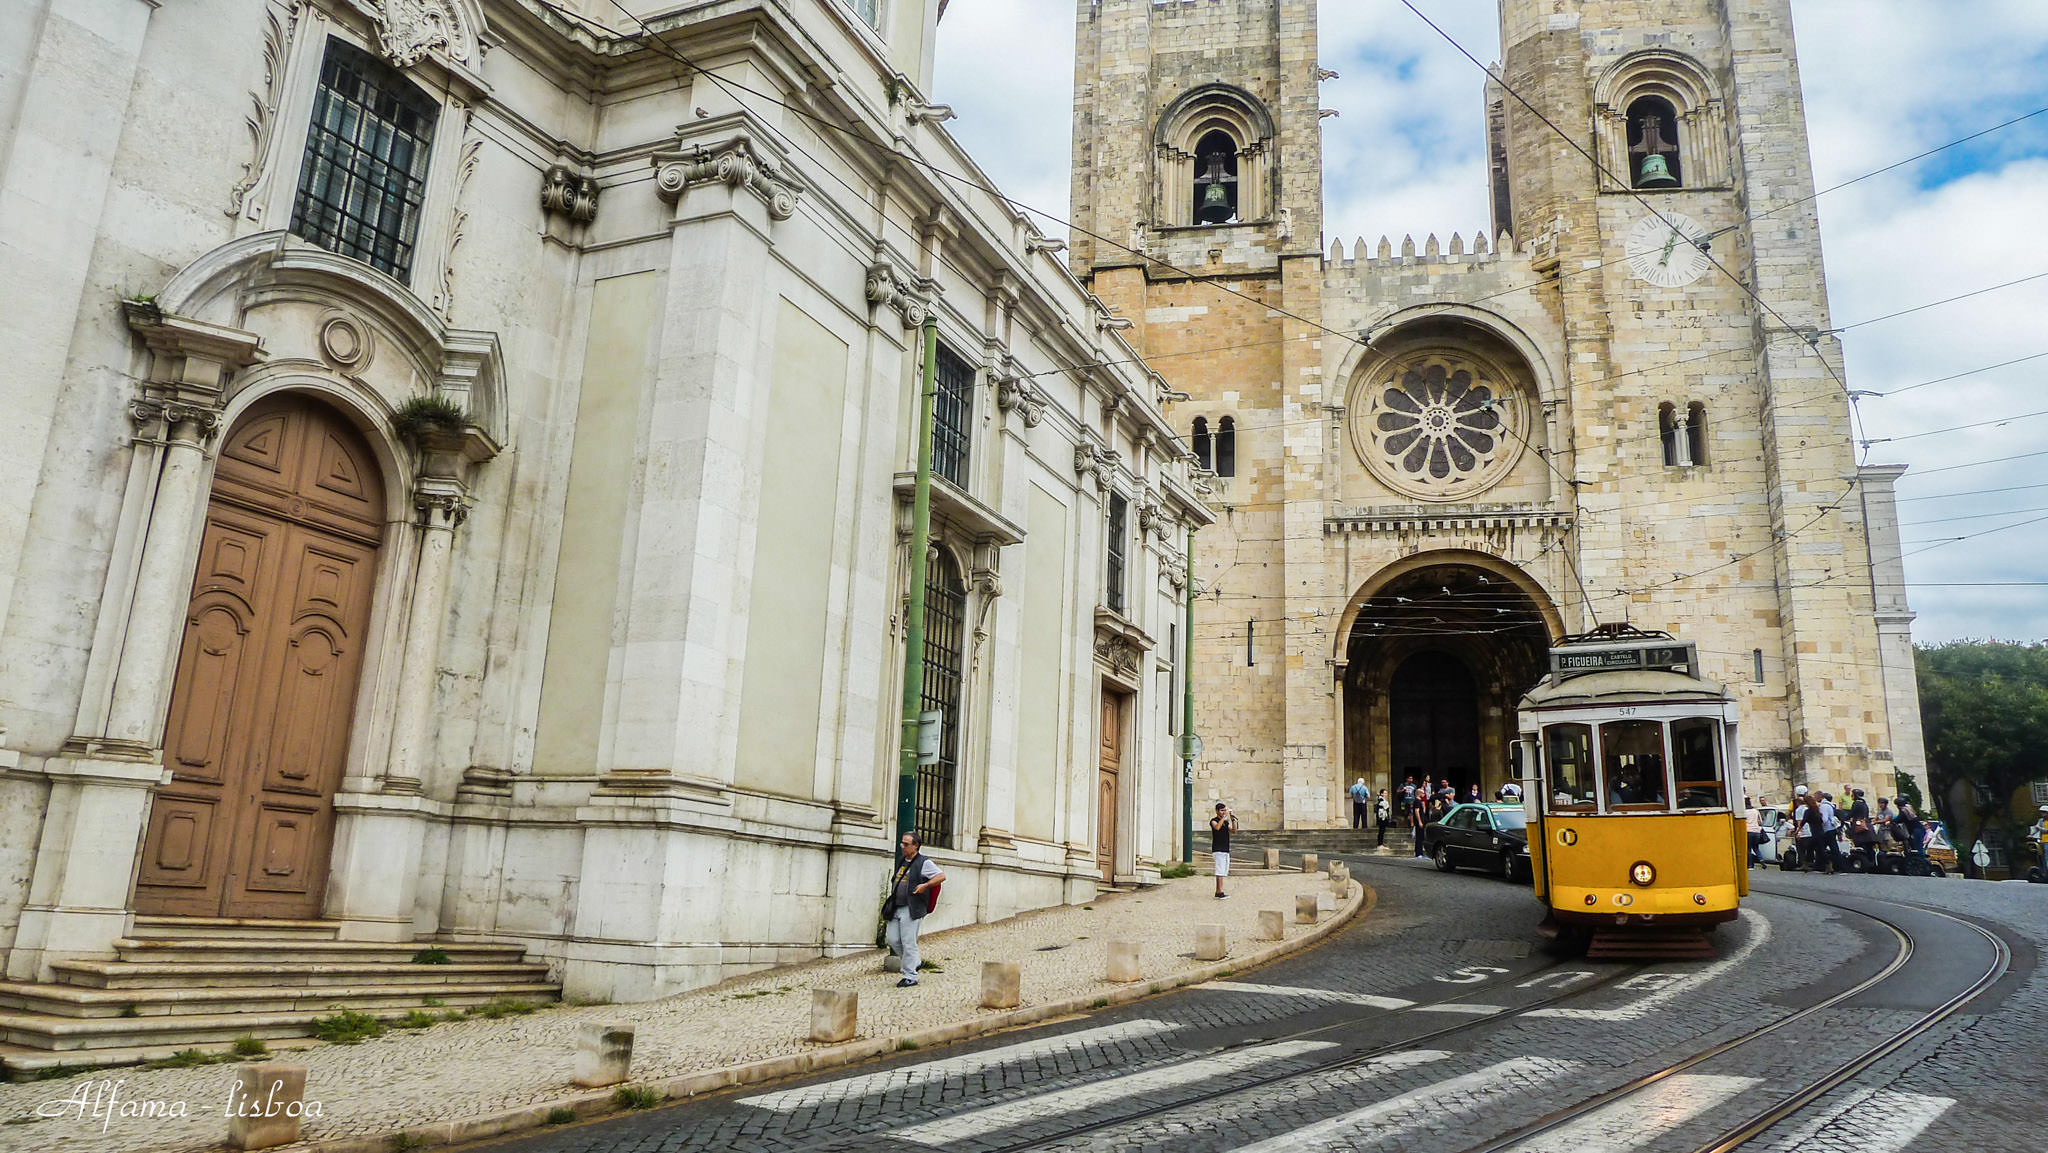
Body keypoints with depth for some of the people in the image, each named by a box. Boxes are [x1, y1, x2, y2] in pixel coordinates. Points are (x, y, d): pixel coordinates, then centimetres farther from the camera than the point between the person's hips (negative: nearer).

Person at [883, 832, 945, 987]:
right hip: (896, 908, 8)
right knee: (893, 940, 6)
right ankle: (915, 961, 27)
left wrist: (925, 885, -18)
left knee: (908, 943, -5)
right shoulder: (901, 861, 17)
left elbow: (941, 876, -12)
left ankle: (910, 976, 4)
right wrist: (892, 891, 20)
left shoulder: (924, 862, -6)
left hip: (911, 909, -8)